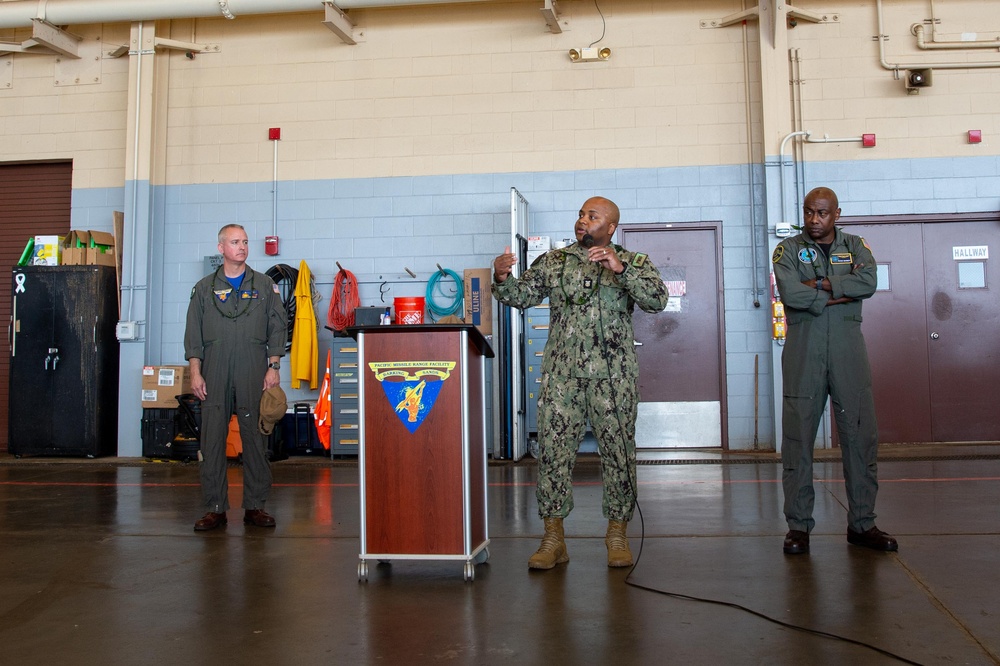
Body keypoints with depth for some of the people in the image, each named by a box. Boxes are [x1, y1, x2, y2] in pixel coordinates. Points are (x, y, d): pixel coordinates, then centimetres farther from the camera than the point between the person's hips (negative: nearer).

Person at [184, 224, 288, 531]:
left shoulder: (265, 286, 10)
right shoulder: (204, 288, 12)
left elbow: (278, 328, 7)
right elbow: (193, 333, 9)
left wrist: (273, 368, -2)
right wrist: (195, 372, 0)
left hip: (253, 373, -1)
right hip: (214, 374, 1)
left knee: (255, 438, 0)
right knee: (212, 440, 0)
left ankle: (255, 506, 8)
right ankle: (215, 508, 7)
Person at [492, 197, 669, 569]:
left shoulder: (633, 263, 6)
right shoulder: (553, 261, 12)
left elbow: (657, 300, -10)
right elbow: (521, 295, 8)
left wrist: (620, 268, -22)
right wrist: (502, 279, -13)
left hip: (613, 374, -1)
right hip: (561, 373, 2)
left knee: (618, 451, 3)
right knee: (552, 449, -1)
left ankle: (617, 537, 17)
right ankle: (553, 539, 8)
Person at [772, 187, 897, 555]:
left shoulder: (855, 246, 13)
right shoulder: (788, 249, 6)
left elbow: (868, 281, -8)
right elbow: (790, 293, -12)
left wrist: (820, 285, -12)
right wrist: (841, 293, -8)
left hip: (848, 352, 2)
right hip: (804, 355, -2)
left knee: (860, 436, 3)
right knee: (798, 440, -1)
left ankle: (862, 523, 15)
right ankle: (798, 525, 7)